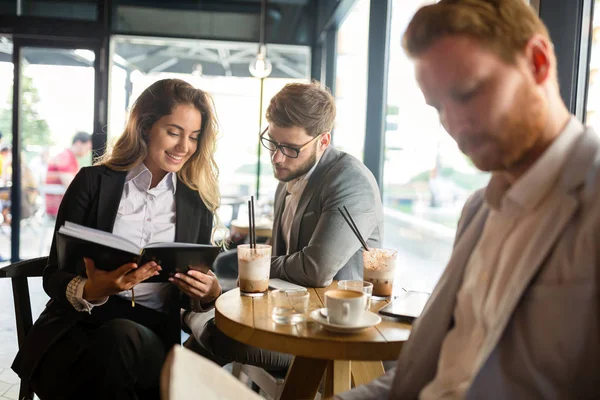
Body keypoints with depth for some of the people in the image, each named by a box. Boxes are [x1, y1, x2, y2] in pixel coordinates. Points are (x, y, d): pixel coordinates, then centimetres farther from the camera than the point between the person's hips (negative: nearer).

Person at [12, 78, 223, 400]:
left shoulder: (197, 202, 10)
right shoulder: (94, 182, 3)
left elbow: (199, 292, 14)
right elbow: (54, 277, 0)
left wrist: (210, 292, -11)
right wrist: (93, 290, -23)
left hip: (153, 335, 2)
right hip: (77, 327, -1)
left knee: (122, 337, -35)